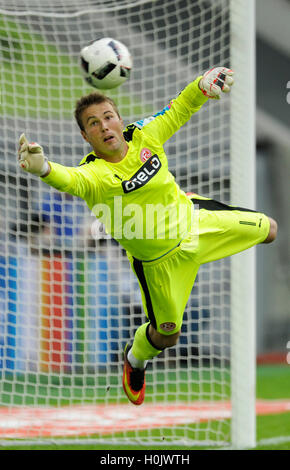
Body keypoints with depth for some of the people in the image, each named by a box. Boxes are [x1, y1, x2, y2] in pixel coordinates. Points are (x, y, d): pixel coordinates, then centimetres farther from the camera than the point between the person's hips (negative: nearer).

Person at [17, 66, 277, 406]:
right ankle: (135, 359, 44)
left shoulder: (144, 136, -19)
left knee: (268, 230, 20)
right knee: (167, 334, 6)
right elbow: (70, 180, -56)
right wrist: (44, 168, -80)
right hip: (160, 259, -5)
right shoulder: (93, 174, -34)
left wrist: (203, 85, -30)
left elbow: (180, 109, -8)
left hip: (190, 217, 5)